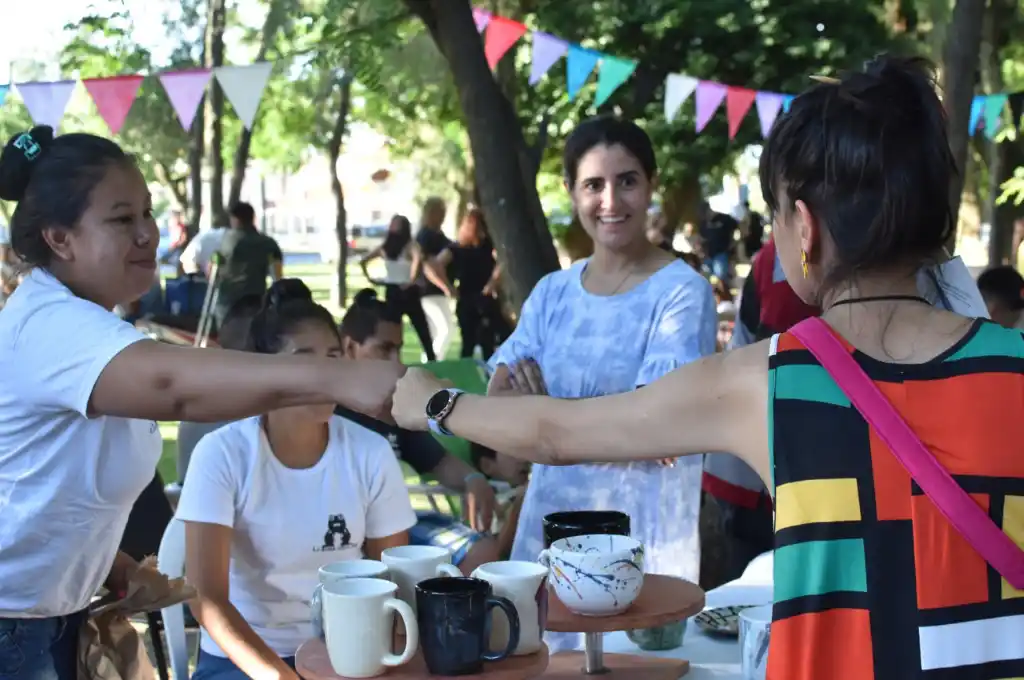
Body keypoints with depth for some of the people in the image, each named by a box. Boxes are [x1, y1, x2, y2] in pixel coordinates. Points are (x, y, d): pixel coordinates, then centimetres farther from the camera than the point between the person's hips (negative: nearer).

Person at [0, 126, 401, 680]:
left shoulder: (75, 321, 9)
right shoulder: (50, 324, -27)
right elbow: (173, 383, -47)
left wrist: (107, 561, 12)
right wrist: (336, 377, -58)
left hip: (53, 611, 10)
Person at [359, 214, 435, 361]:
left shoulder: (384, 247, 6)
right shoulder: (411, 246, -8)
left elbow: (362, 261, 6)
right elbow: (418, 258, -30)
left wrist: (369, 277, 8)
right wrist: (412, 279, -21)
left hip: (391, 291, 4)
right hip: (408, 292, -4)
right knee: (422, 329, 4)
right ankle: (431, 359, 2)